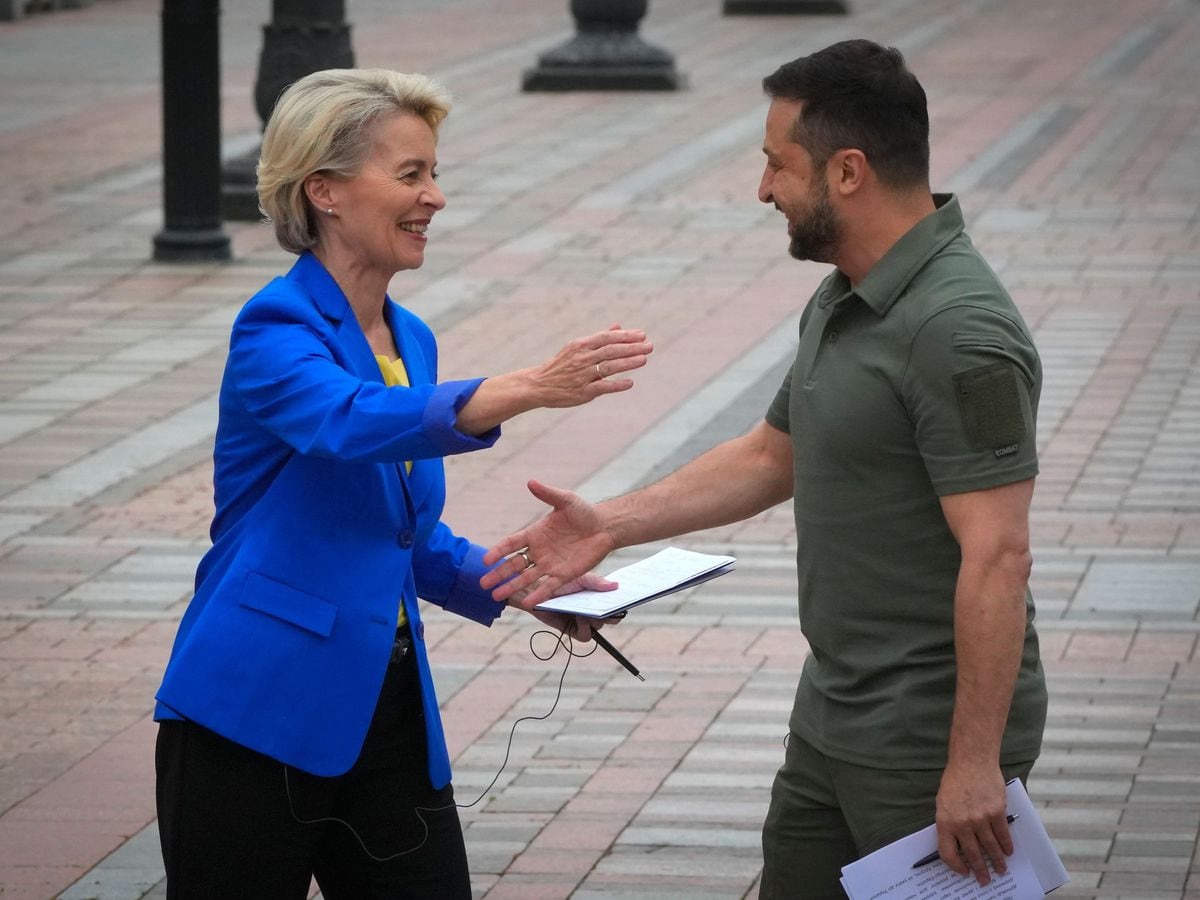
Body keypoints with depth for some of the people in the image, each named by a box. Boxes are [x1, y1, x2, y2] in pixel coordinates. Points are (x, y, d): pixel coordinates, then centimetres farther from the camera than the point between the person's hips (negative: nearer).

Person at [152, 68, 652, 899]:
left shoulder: (410, 340, 12)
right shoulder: (276, 331, -12)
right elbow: (350, 421, -35)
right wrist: (529, 388, -48)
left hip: (388, 718, 7)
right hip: (258, 723, -7)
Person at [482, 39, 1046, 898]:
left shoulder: (959, 332, -23)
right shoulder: (843, 302, 9)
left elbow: (997, 557, -26)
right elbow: (770, 457, 22)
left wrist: (975, 763, -27)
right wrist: (610, 524, 13)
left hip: (930, 734, -10)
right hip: (834, 719, 10)